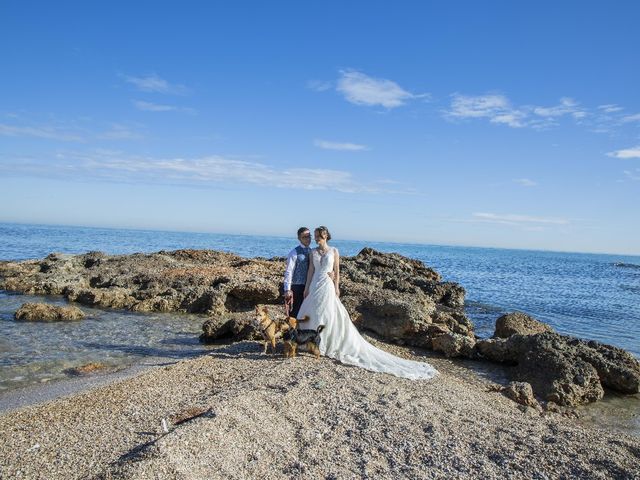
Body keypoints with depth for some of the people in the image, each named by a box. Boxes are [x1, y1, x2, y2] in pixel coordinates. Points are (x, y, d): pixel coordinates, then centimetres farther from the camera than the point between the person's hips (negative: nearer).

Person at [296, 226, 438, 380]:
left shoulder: (334, 251, -3)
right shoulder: (313, 252, 5)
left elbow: (337, 271, -1)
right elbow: (310, 270, 7)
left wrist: (336, 288, -6)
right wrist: (306, 288, 3)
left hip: (327, 286, -4)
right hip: (315, 286, 4)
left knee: (331, 315, -2)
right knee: (312, 314, 8)